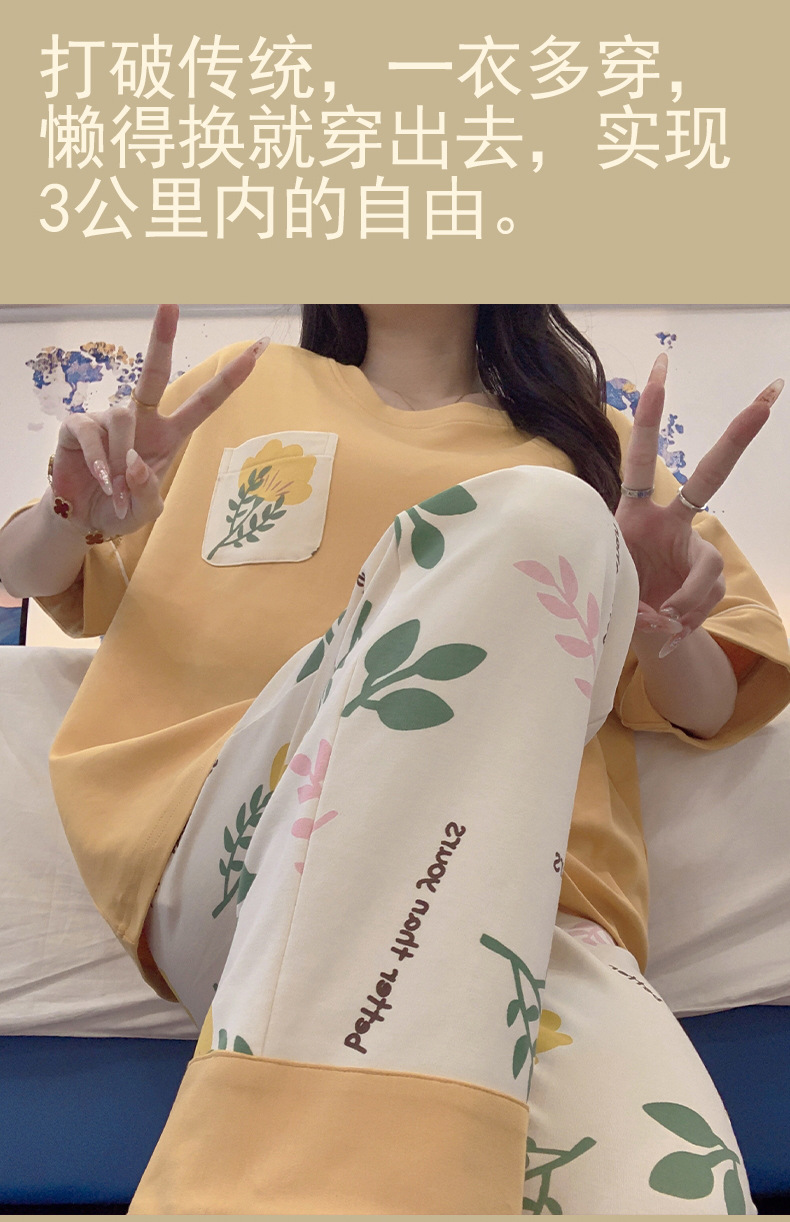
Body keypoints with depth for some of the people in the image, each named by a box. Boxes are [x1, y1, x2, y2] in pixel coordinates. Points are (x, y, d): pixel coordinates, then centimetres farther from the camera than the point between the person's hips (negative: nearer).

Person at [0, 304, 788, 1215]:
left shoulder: (586, 444, 26)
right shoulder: (249, 391, 24)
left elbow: (714, 704, 21)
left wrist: (664, 635, -4)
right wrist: (74, 513, 1)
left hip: (527, 902, 0)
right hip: (237, 877, 2)